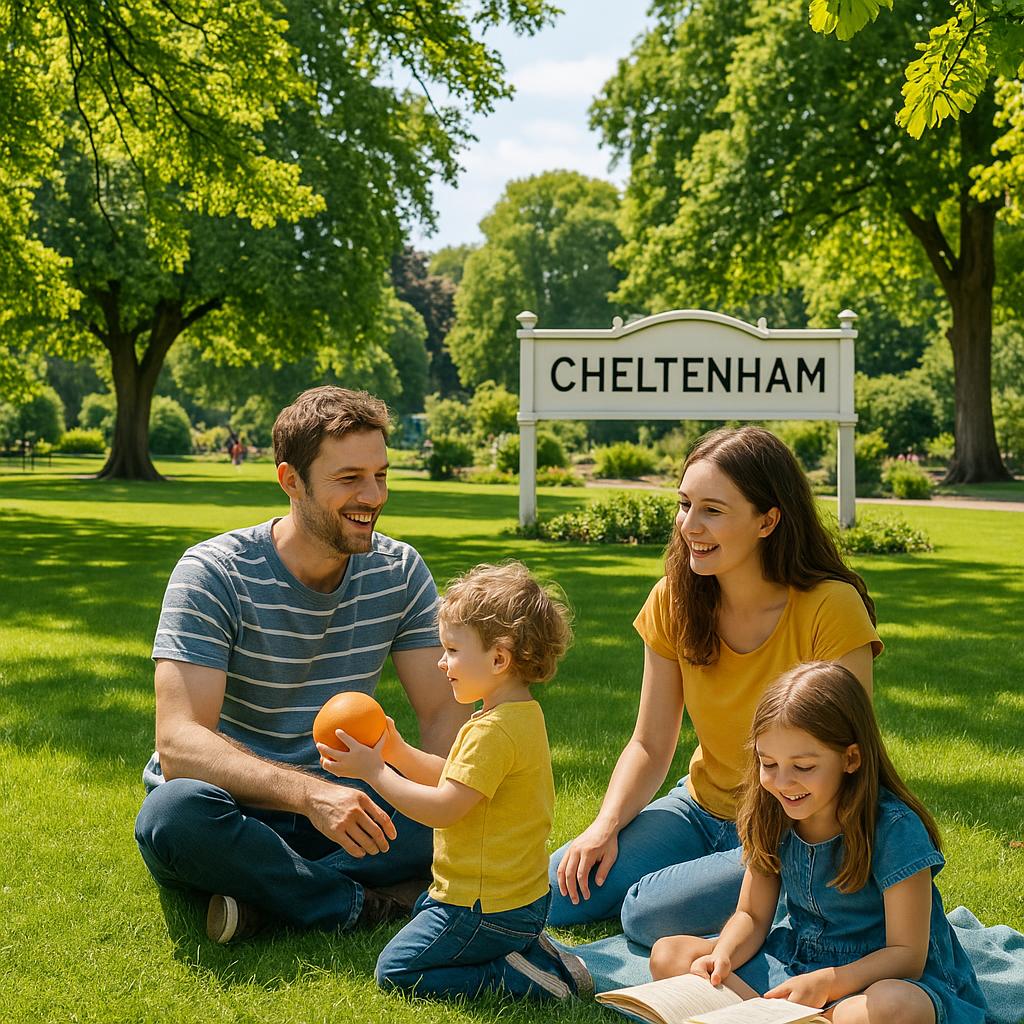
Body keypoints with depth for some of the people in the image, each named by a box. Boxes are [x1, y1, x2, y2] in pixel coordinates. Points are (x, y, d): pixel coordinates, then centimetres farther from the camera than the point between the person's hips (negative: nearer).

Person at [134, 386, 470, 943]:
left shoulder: (400, 572, -2)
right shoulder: (214, 573, -16)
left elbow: (444, 715, -4)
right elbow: (179, 743, -26)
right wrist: (307, 792, -43)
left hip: (340, 804, 4)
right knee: (176, 813, -38)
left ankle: (264, 894, -21)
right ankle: (366, 907, -22)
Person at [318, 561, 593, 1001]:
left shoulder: (493, 732, -25)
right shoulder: (521, 716, 8)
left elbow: (442, 808, -27)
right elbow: (455, 779, 14)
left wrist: (373, 771, -20)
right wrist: (397, 751, 3)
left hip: (486, 909, -10)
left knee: (395, 970, 0)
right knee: (423, 909, 33)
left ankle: (523, 979, -9)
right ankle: (529, 949, 11)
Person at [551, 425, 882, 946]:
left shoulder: (831, 610, -21)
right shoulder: (674, 600, -6)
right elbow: (650, 746, -1)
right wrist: (605, 827, -17)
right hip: (702, 809, 5)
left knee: (649, 913, -26)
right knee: (558, 896, -10)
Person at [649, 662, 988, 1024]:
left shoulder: (894, 829, -20)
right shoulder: (772, 817, -3)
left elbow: (906, 954, -19)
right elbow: (751, 916, 5)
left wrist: (823, 982, -34)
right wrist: (723, 956, -18)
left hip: (885, 977, -6)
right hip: (796, 959, 6)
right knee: (667, 955, -8)